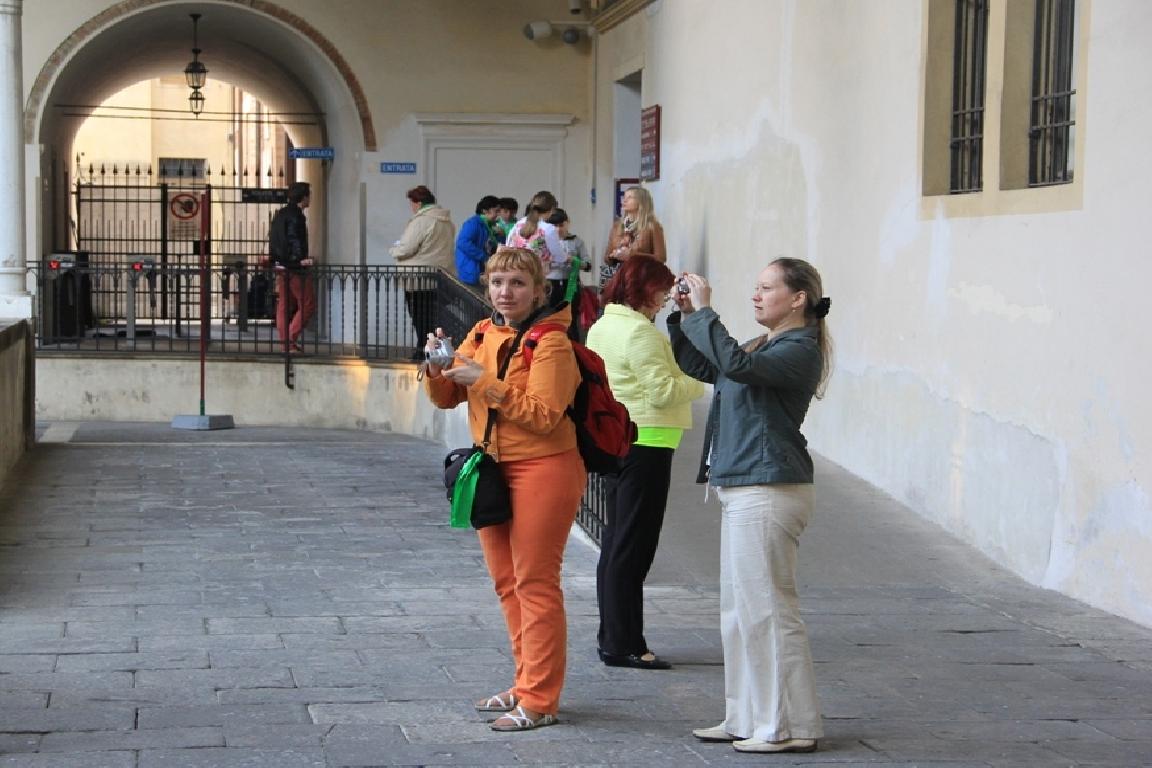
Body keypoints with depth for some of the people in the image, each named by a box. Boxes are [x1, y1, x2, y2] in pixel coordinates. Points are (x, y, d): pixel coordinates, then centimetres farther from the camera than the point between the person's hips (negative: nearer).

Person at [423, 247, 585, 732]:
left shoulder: (551, 343, -14)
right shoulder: (483, 333, 9)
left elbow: (543, 415, -23)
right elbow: (447, 398, 9)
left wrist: (486, 383, -25)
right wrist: (439, 367, -11)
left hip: (543, 470, -8)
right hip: (493, 469, 8)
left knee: (534, 583, -5)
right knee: (506, 582, 14)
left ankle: (539, 702, 1)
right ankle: (526, 686, 26)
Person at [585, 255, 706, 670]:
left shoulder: (601, 328, 13)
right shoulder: (640, 333, -17)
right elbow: (663, 390, -20)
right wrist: (700, 381, -4)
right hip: (644, 444, -10)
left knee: (615, 540, 15)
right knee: (633, 546, -5)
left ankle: (612, 636, 21)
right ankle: (624, 644, -2)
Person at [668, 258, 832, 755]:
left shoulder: (799, 350, -12)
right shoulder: (765, 346, 19)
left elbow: (734, 364, -29)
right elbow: (700, 366, 25)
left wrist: (705, 311, -21)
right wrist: (685, 317, 11)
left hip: (769, 490, -10)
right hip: (740, 489, 10)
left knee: (768, 608, -6)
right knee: (739, 609, 14)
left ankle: (792, 727, 1)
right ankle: (748, 718, 22)